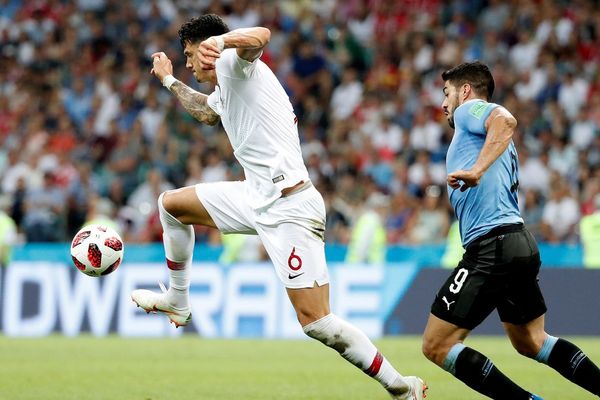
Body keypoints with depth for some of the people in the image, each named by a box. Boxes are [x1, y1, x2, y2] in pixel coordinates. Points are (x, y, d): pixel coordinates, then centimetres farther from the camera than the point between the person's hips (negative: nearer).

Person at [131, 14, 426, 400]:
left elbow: (261, 35, -34)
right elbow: (208, 113, 47)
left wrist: (221, 40, -53)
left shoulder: (234, 62, -8)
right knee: (171, 204, 19)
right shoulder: (224, 88, 21)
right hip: (256, 196, 10)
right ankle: (177, 300, 33)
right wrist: (169, 81, 56)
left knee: (316, 321, -13)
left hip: (289, 207, -10)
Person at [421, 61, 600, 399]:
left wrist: (478, 169, -31)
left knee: (436, 346, -8)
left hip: (491, 245, -10)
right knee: (531, 342, 24)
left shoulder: (469, 109, 0)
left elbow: (506, 120, -22)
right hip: (521, 241, 10)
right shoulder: (498, 142, 27)